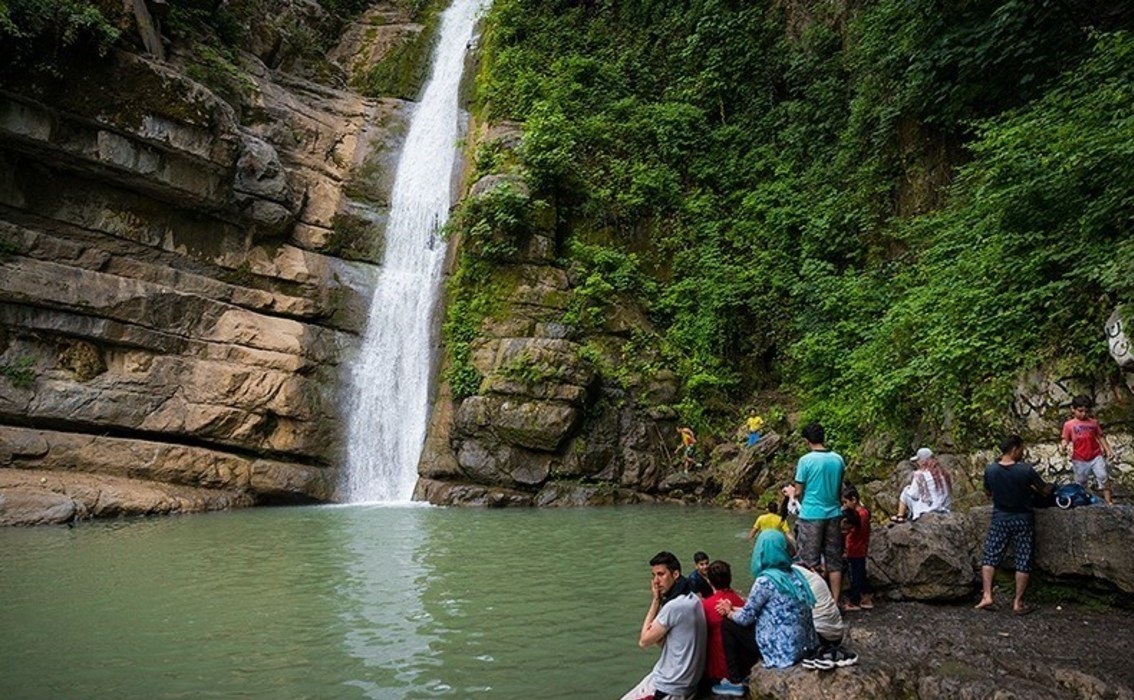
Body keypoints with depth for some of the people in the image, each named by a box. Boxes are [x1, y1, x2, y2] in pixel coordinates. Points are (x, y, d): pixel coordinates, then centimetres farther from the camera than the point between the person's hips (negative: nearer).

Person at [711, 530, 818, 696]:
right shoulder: (792, 574, 6)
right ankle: (741, 674, 34)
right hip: (804, 645, 8)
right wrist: (733, 608, 15)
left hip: (784, 651, -8)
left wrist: (729, 613, 13)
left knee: (728, 625, 6)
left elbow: (745, 618, -7)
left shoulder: (765, 580, -18)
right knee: (743, 623, 24)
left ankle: (735, 682, 15)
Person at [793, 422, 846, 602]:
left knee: (810, 563, 4)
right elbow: (840, 489, 12)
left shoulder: (806, 460, -12)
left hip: (811, 515, -5)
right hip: (833, 514, 5)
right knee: (834, 562, 11)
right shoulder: (838, 459, 3)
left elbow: (798, 492, -7)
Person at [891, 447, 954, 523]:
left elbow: (913, 494, -10)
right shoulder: (943, 473, 2)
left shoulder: (920, 475, -16)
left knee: (906, 491, 12)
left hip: (927, 509, -7)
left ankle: (900, 516, 22)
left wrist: (910, 488, 13)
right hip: (944, 509, 7)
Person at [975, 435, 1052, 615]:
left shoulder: (990, 469, -8)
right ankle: (1018, 603, 8)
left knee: (990, 556, 7)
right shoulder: (1026, 469, -16)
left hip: (1000, 519, 2)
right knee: (1023, 561, 6)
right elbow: (1046, 490, -3)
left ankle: (987, 595, -4)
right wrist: (1030, 487, 17)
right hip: (1023, 520, -2)